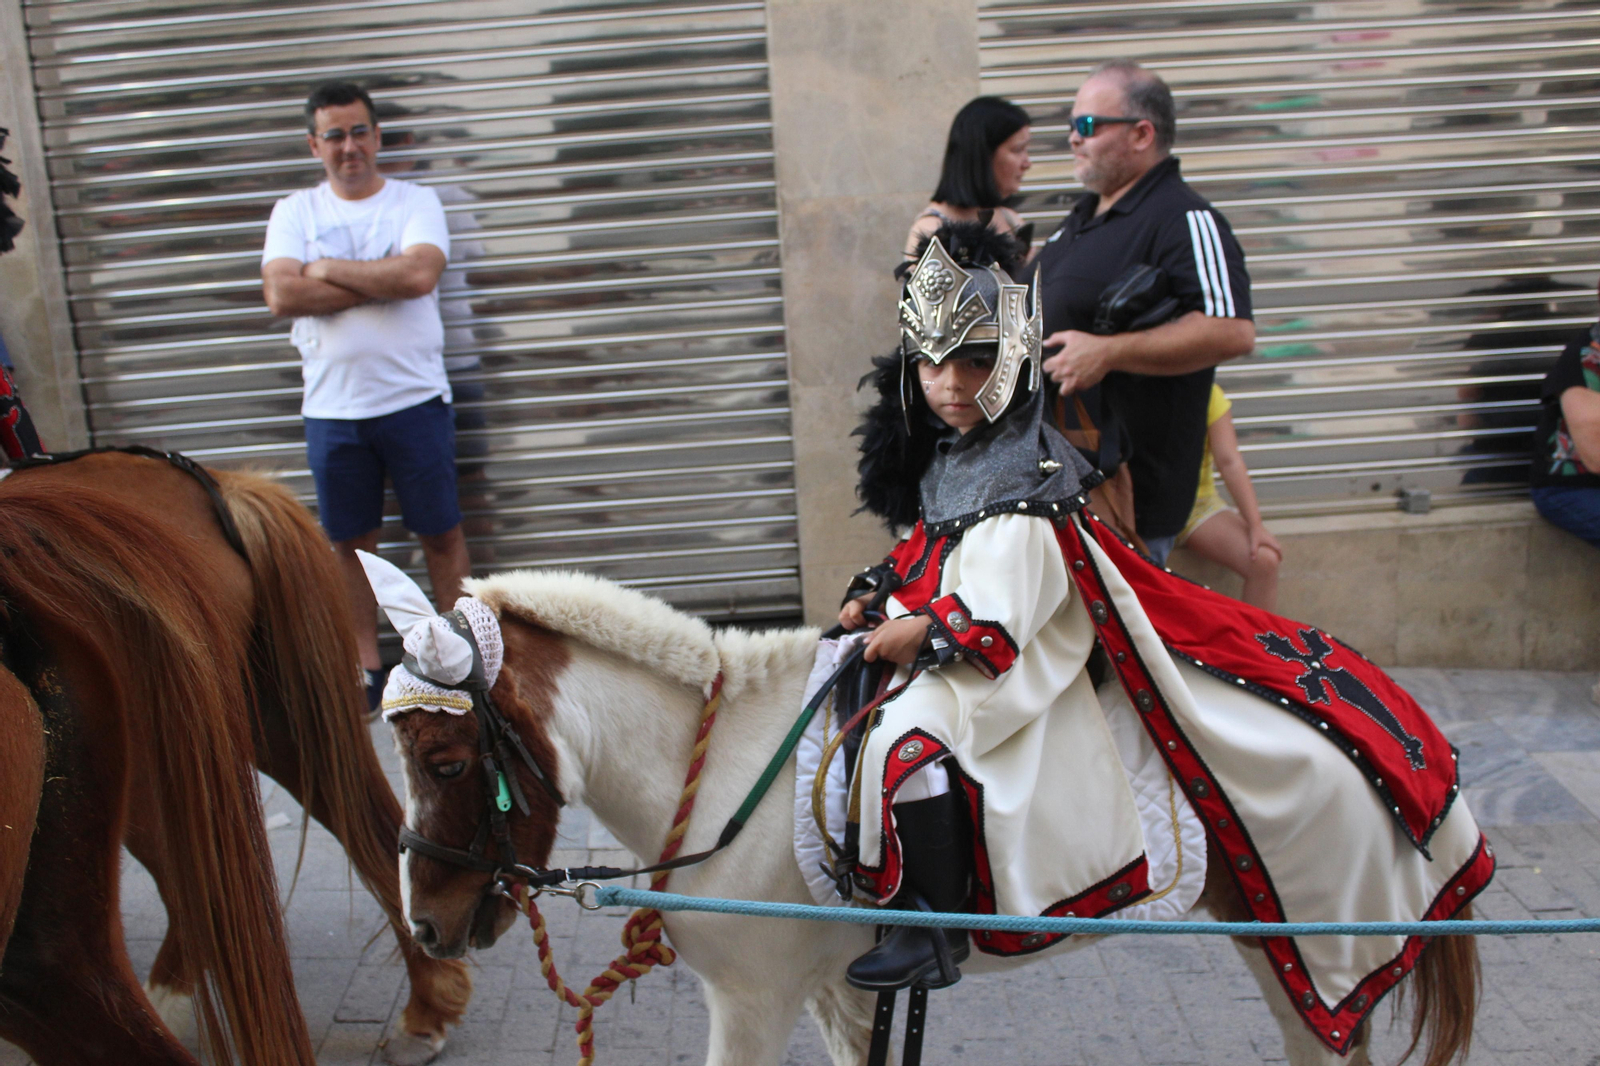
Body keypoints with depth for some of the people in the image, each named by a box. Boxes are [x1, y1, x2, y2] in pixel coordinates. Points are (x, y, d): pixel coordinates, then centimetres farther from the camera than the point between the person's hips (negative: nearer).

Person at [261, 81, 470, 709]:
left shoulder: (415, 201, 2)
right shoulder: (294, 212, 6)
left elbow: (420, 275, -18)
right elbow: (282, 296, -11)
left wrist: (327, 269, -10)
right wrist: (383, 282, -13)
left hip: (414, 399, -2)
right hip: (332, 407, 2)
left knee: (440, 532, 5)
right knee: (350, 540, 10)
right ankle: (366, 666, 23)